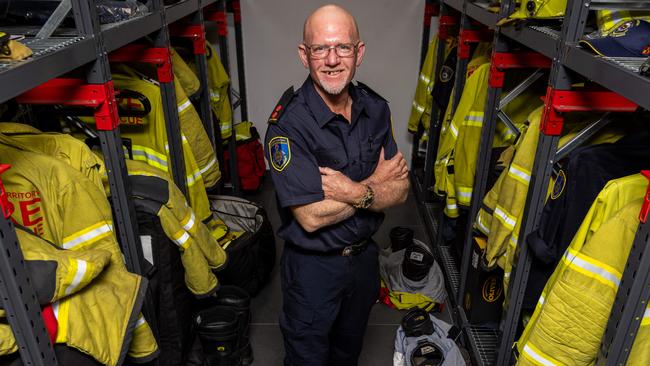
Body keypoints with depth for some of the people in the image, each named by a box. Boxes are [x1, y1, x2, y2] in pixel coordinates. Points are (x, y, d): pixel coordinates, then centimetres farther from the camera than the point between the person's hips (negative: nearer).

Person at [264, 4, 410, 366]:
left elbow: (400, 190, -8)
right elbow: (311, 217, -28)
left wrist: (354, 192, -27)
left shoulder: (376, 108, -6)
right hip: (313, 265, -5)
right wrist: (375, 183, -19)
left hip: (365, 256, 5)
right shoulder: (288, 123, -25)